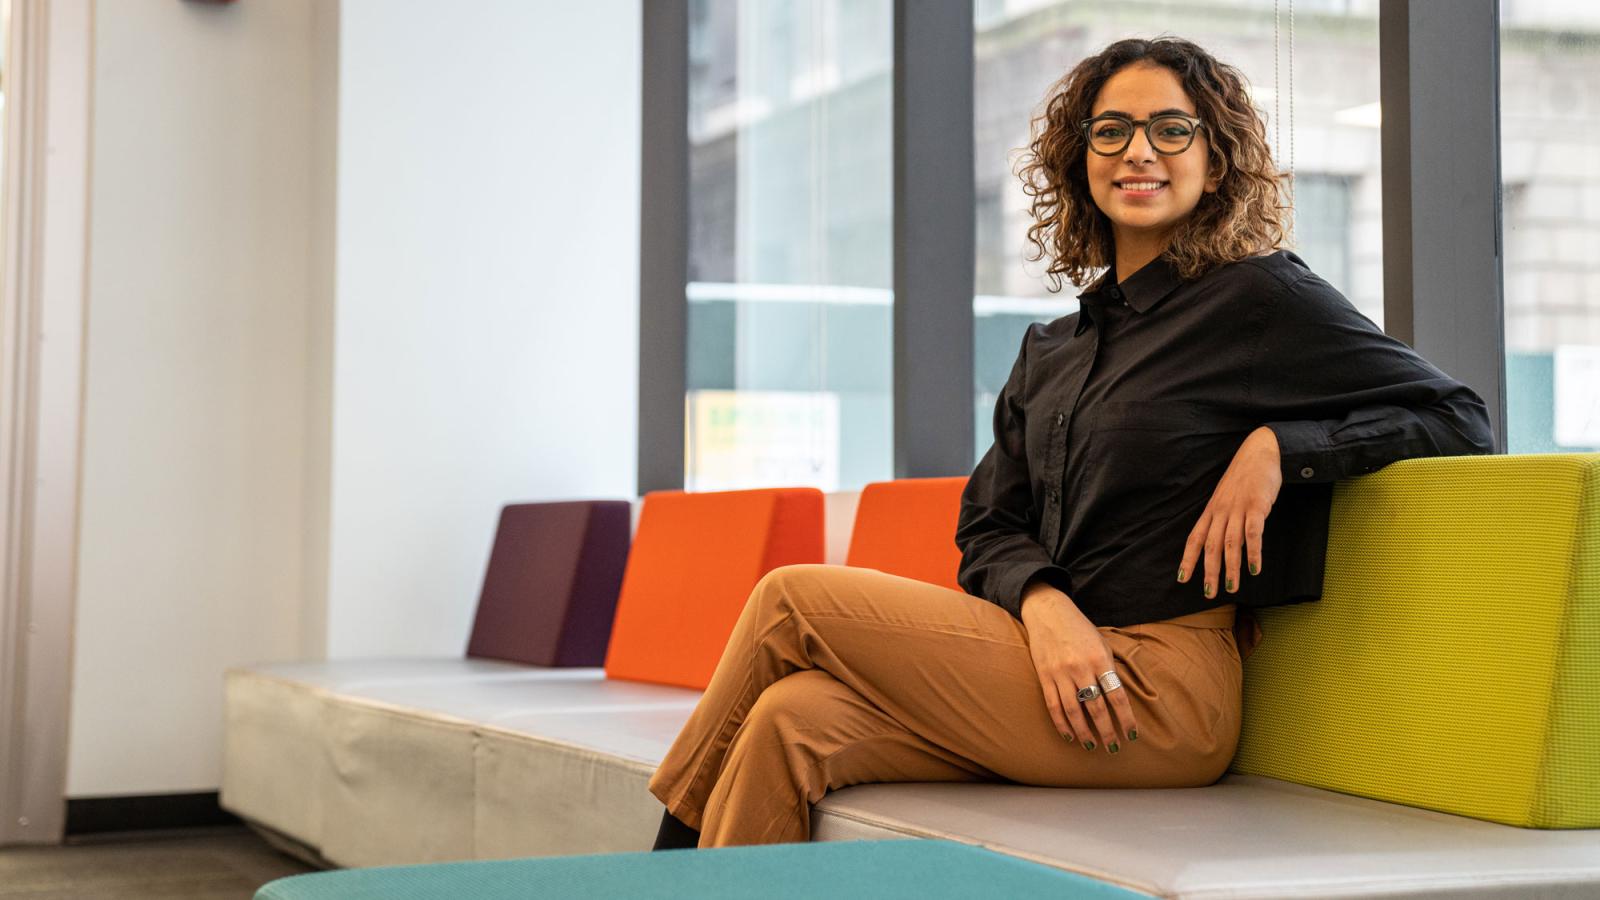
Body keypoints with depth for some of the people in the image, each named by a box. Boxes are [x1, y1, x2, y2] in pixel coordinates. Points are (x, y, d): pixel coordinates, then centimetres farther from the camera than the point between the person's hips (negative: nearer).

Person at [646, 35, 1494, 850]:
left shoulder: (1264, 297, 0)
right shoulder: (1051, 351, 19)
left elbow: (1457, 418, 0)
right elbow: (989, 529, 13)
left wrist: (1279, 445, -14)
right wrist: (1045, 606, -10)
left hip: (1160, 695, -6)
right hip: (1056, 661, 6)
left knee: (791, 600, -9)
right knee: (791, 722, -20)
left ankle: (679, 851, 6)